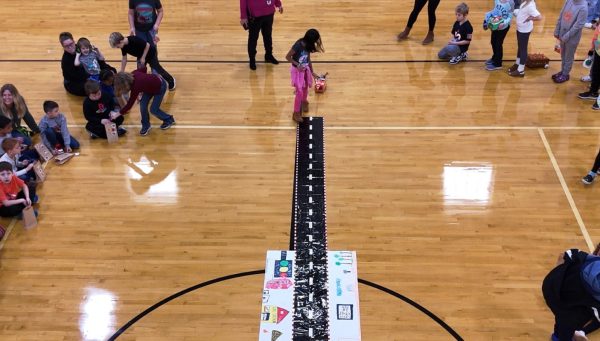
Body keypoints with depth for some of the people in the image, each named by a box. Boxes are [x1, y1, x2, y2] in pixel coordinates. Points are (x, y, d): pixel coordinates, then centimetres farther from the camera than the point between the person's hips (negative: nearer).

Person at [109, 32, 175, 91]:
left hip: (150, 53, -7)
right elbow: (124, 59, -1)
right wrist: (122, 72, 2)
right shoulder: (124, 46, -14)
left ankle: (171, 81, 30)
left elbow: (147, 45, -29)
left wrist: (143, 58, -24)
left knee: (157, 69, 8)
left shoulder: (134, 40, -39)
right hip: (141, 56, 7)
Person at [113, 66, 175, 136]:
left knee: (153, 109, -2)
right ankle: (146, 125, 13)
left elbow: (129, 104, -31)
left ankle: (169, 120, 24)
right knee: (143, 105, -3)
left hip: (160, 86, -8)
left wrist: (117, 114, -26)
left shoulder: (136, 86, -36)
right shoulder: (133, 74, -18)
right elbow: (144, 68, 0)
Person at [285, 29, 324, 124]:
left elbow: (308, 59, 6)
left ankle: (304, 102, 52)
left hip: (306, 69, 7)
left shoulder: (308, 46, -7)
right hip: (297, 70, -7)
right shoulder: (298, 45, -28)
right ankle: (296, 113, 7)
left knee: (305, 88, 23)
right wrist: (297, 65, -28)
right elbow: (287, 56, -20)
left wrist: (312, 72, 11)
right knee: (299, 92, -6)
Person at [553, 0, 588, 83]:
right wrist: (556, 31, 4)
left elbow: (578, 25, -23)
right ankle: (562, 71, 40)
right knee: (563, 55, 22)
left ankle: (565, 75, 29)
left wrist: (566, 37, -20)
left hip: (572, 38, -6)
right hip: (562, 35, 6)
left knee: (568, 57, 12)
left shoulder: (583, 8, -25)